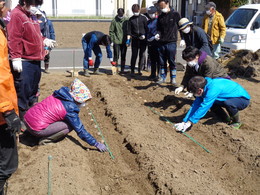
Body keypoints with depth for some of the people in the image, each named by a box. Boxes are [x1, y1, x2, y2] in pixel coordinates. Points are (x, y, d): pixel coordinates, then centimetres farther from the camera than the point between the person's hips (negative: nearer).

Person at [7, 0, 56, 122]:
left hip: (35, 60, 10)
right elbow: (14, 39, -19)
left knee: (34, 90, 18)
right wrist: (16, 58, -24)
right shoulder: (16, 15, -12)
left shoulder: (31, 16, 17)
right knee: (23, 92, -5)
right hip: (24, 62, -10)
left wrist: (44, 40, 14)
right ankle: (22, 119, 3)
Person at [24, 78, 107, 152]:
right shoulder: (70, 109, -14)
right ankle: (45, 140, -2)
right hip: (36, 129, -8)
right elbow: (80, 131, -10)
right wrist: (96, 144, -5)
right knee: (70, 126, -7)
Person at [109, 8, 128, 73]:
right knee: (116, 56, -1)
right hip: (116, 42, -2)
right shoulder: (114, 21, -4)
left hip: (124, 42, 2)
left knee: (123, 56, 9)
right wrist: (112, 40, -7)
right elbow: (111, 31, -1)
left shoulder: (126, 20, 1)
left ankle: (122, 70, 17)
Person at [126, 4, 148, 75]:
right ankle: (132, 70, 7)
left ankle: (140, 70, 14)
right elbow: (129, 30, 5)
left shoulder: (143, 18, 2)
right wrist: (128, 39, -4)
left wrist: (145, 35, -11)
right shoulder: (131, 19, 5)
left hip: (143, 39, 0)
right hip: (134, 40, 0)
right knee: (134, 55, -1)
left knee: (142, 55, 4)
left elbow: (147, 28, 3)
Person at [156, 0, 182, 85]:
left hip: (171, 42, -4)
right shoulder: (160, 17, 11)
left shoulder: (175, 14, 0)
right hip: (162, 42, 4)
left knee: (172, 61, 1)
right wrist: (158, 34, -5)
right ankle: (162, 77, 18)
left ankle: (173, 78, 10)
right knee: (162, 62, 8)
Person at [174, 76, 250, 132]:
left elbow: (203, 107, -35)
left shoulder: (213, 89, -34)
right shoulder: (203, 87, -8)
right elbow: (195, 105, -8)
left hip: (243, 99, -8)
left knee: (228, 103, -36)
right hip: (230, 98, 8)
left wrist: (190, 122, -32)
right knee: (209, 102, -6)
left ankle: (237, 122, -7)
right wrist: (184, 122, -12)